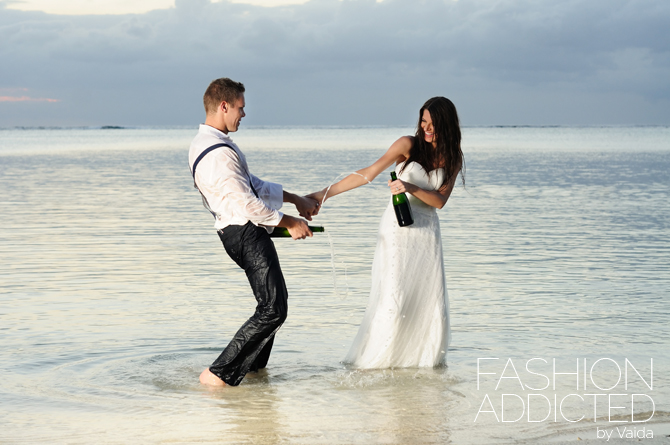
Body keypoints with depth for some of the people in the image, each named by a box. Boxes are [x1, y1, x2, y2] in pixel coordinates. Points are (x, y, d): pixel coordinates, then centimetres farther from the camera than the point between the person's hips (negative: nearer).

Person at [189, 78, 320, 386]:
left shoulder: (204, 142, 10)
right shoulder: (220, 153, -25)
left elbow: (251, 184, 17)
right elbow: (248, 204, -23)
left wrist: (296, 199, 18)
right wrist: (290, 223, -10)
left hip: (237, 230, 11)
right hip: (245, 232, -11)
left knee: (274, 298, 25)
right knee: (273, 309, -12)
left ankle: (254, 364, 36)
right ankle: (219, 373, -11)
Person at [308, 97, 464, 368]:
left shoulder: (452, 159, 5)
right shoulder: (409, 145, -6)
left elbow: (439, 201, -4)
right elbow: (368, 174, -10)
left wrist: (411, 188, -23)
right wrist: (325, 194, -17)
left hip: (427, 231, 4)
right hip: (397, 228, -4)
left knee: (431, 295, 3)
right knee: (393, 296, -10)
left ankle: (426, 356, 20)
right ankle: (371, 359, 2)